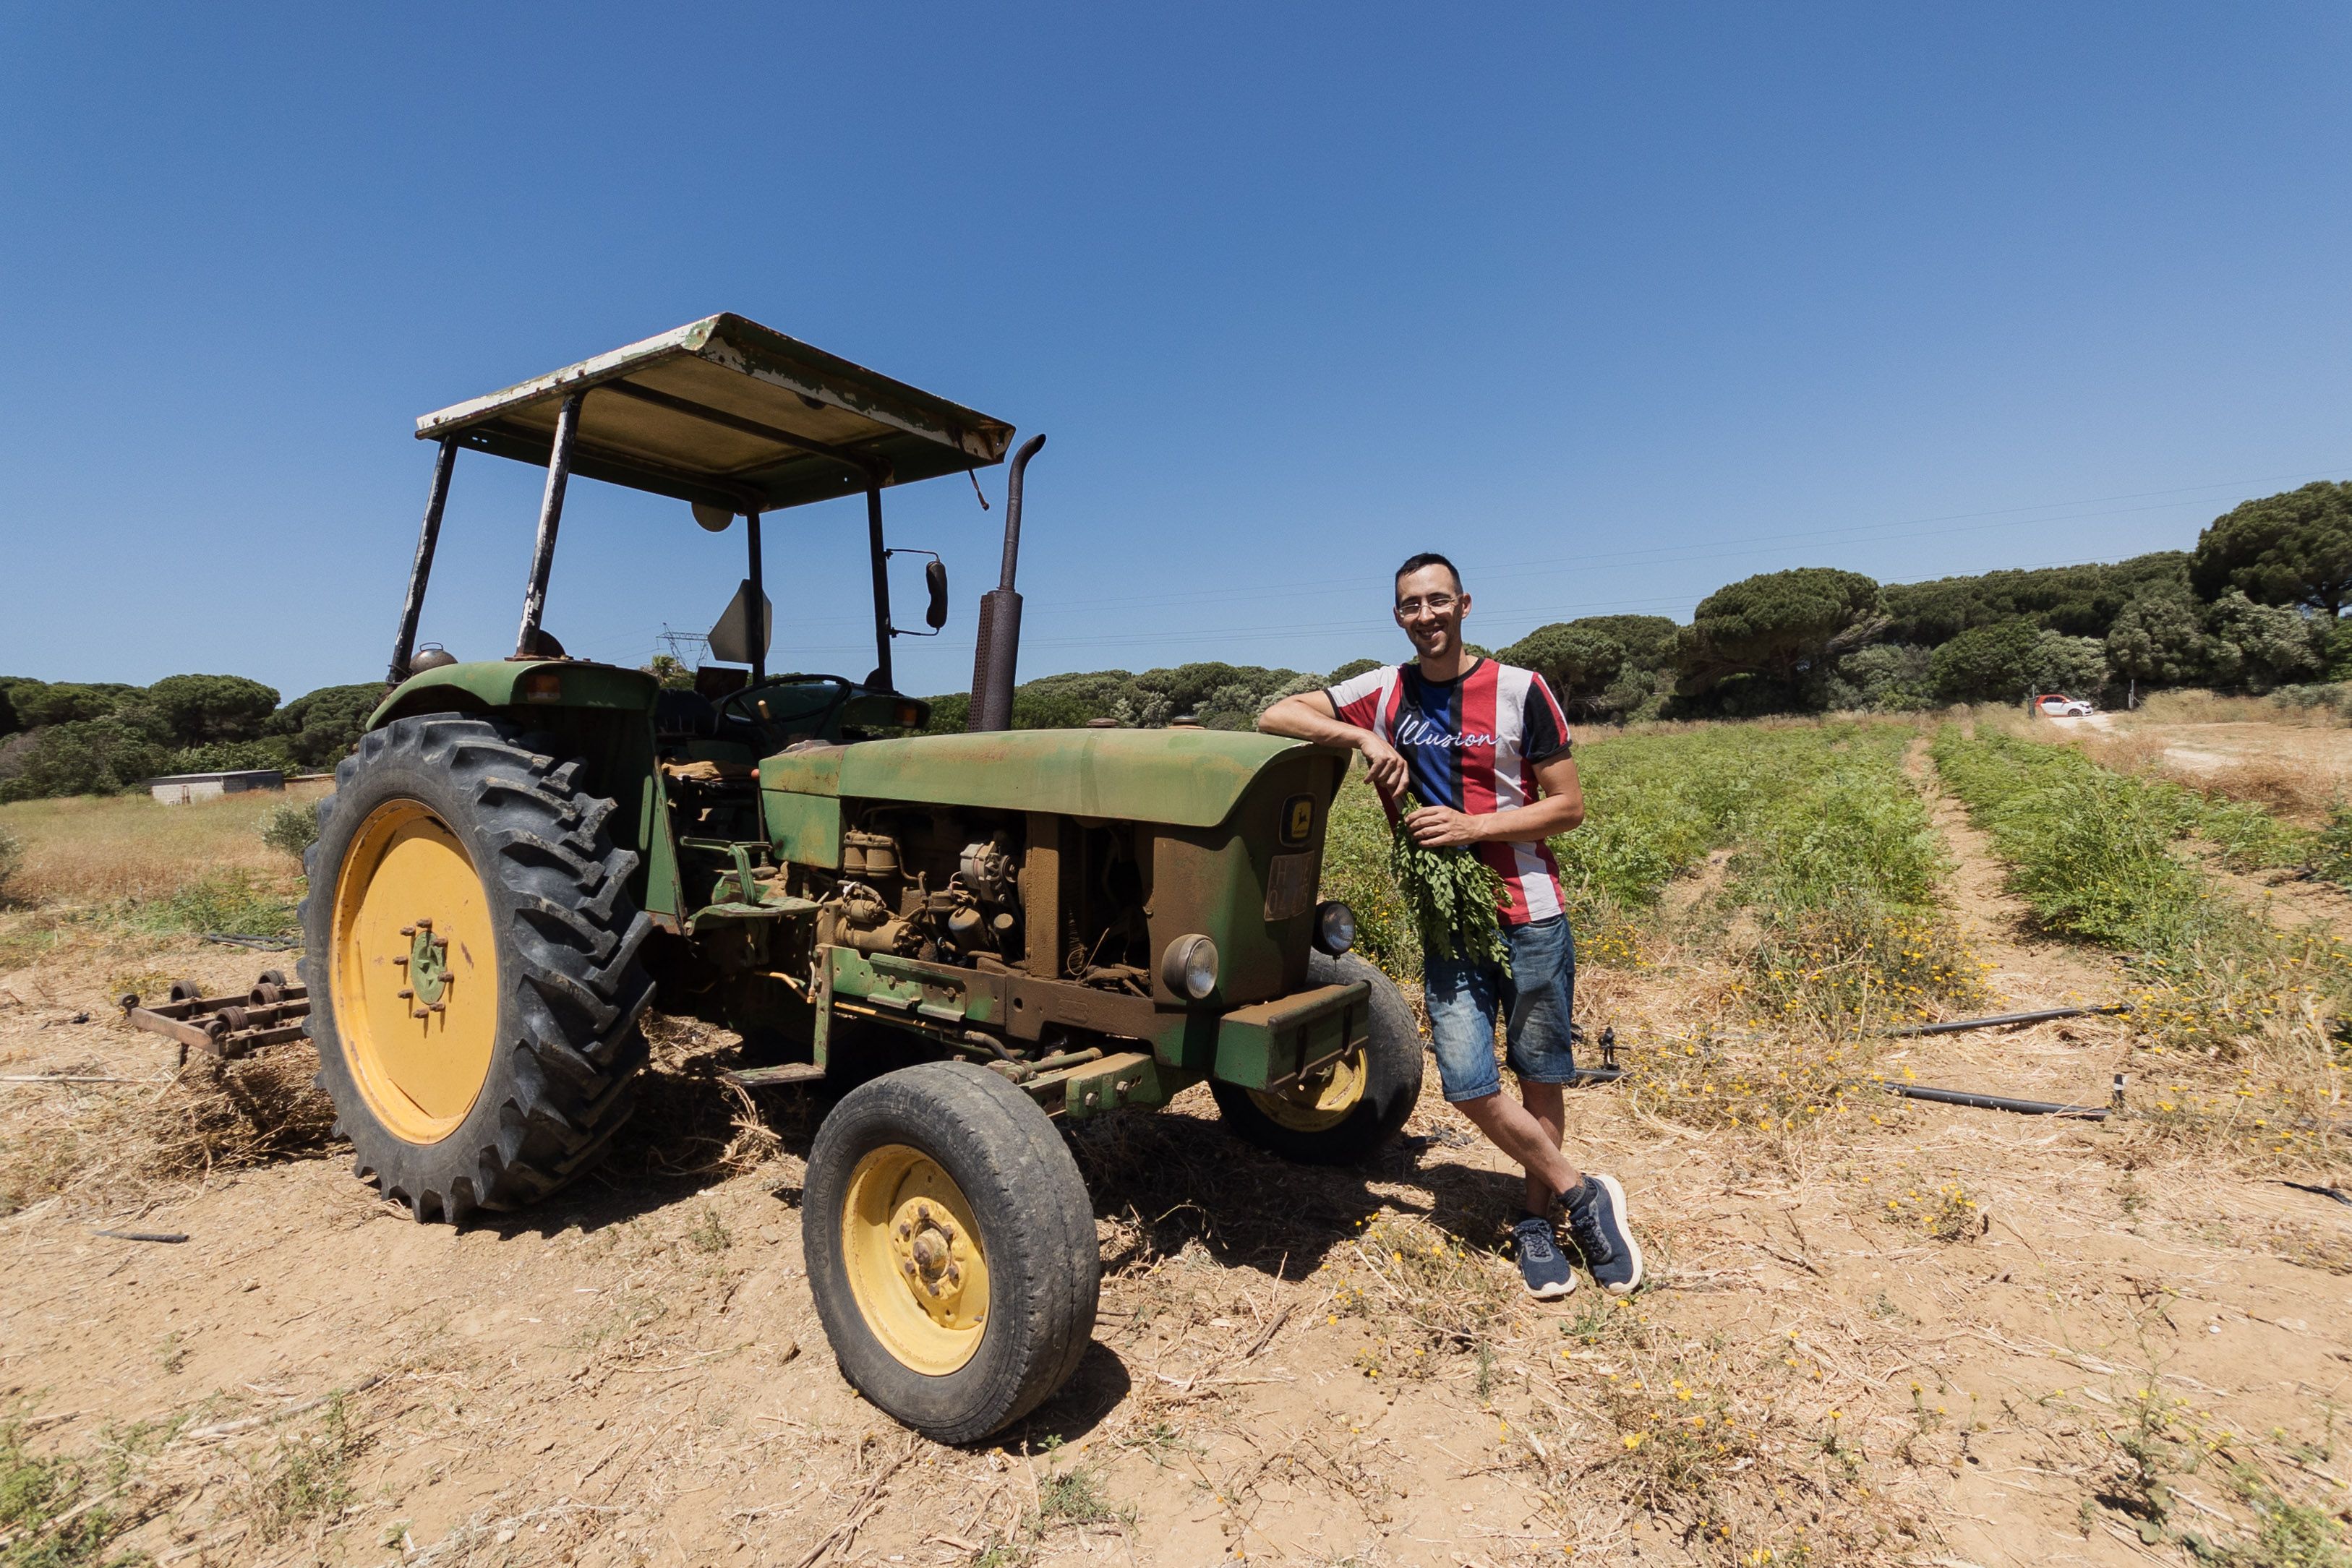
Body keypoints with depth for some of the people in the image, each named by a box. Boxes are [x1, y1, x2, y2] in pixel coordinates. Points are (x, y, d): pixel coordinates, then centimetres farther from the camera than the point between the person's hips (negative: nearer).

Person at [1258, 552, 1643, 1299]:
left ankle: (1537, 1220, 31)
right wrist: (1364, 736, -17)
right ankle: (1584, 1195, 18)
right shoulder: (1383, 693, 1)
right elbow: (1275, 716, -4)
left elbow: (1569, 805, -6)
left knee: (1541, 1078, 10)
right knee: (1470, 1087, -4)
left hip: (1531, 918, -2)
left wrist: (1471, 826, -19)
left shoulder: (1520, 691, -7)